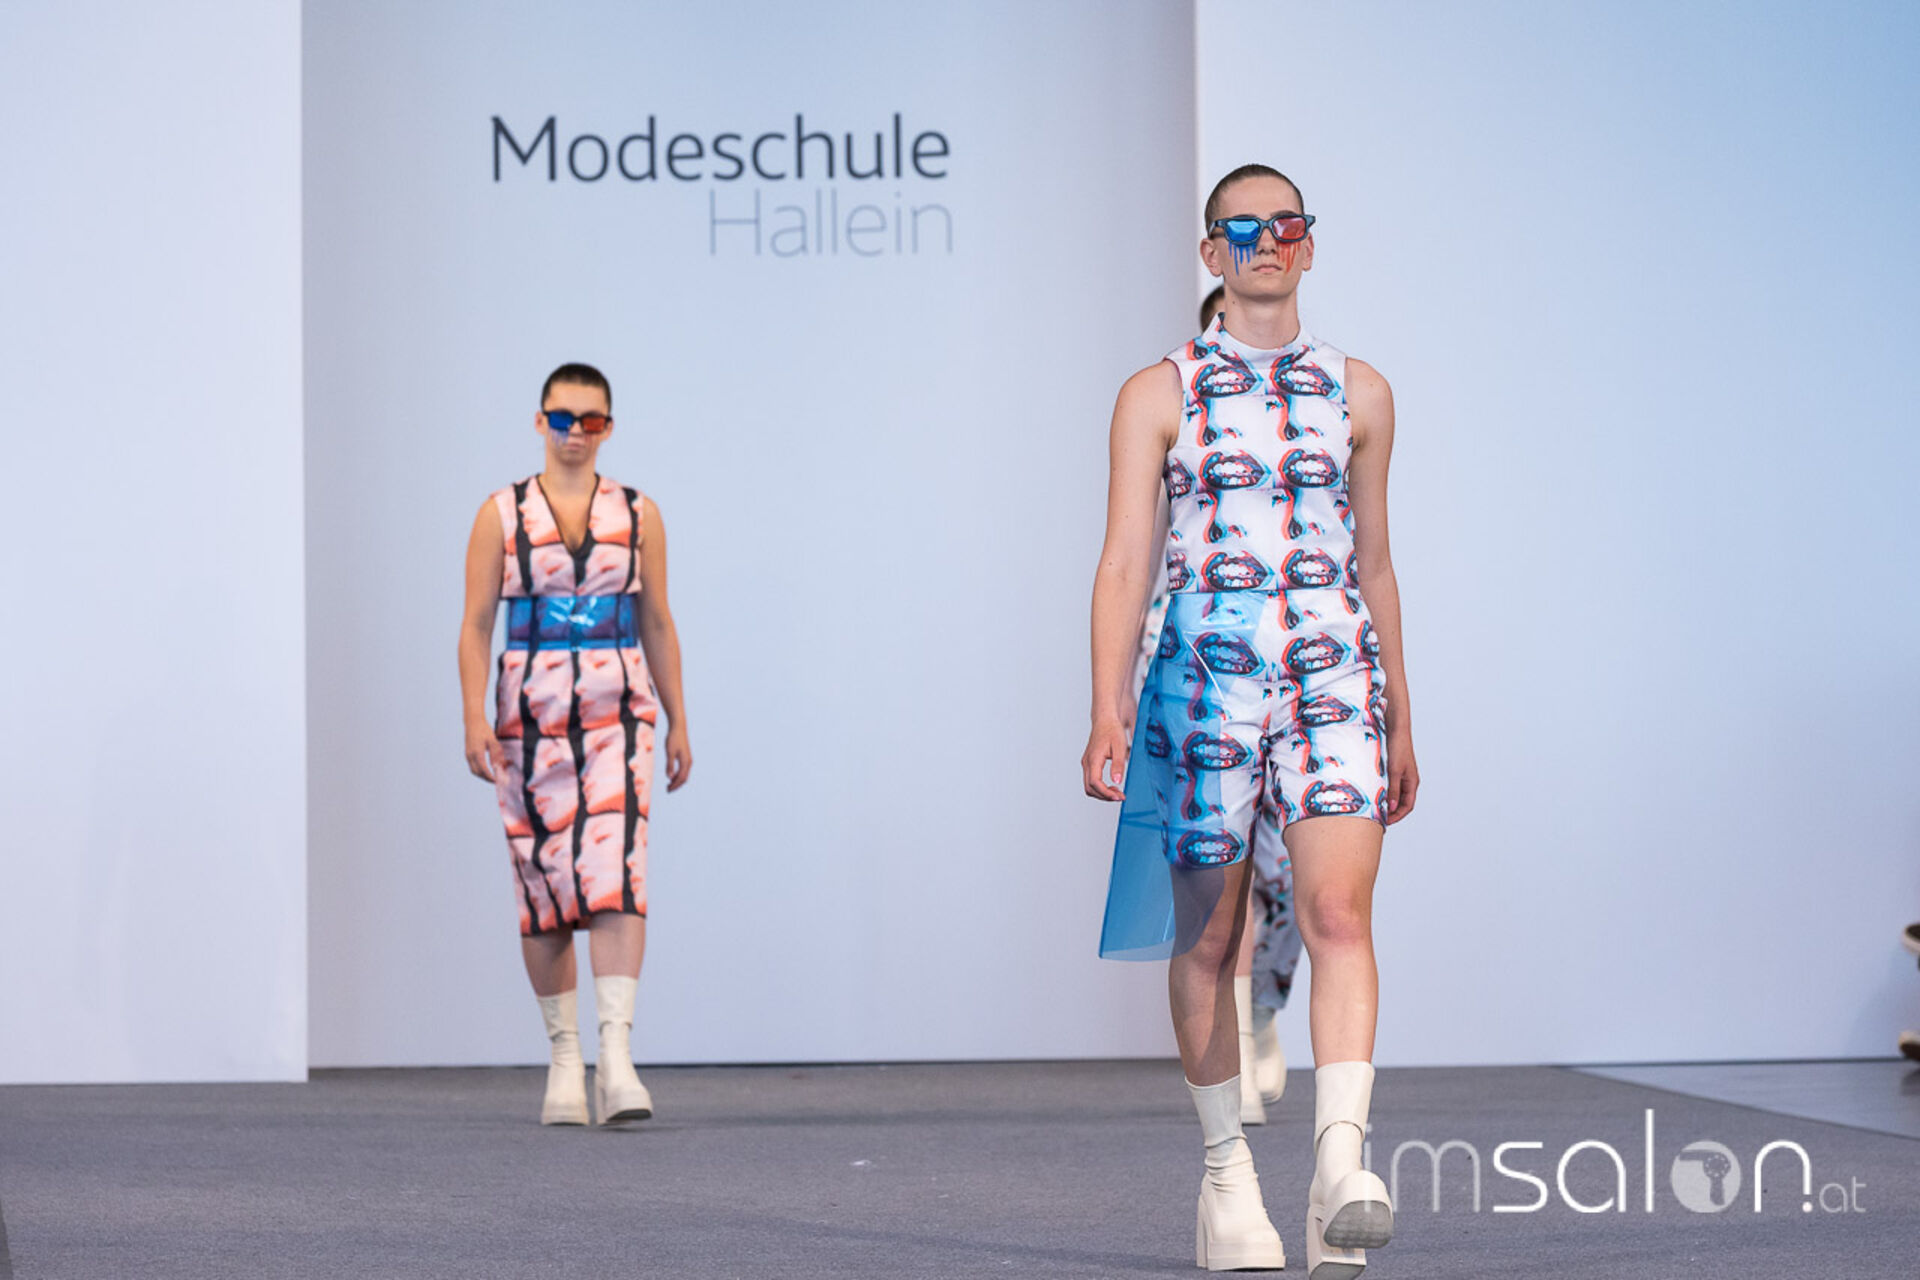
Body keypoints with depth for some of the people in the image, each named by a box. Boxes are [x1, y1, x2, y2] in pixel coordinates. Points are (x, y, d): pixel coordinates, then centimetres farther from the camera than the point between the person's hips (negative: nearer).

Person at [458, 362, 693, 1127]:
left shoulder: (637, 516, 7)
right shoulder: (501, 515, 3)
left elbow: (658, 624, 11)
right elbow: (476, 625, 0)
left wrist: (678, 722, 8)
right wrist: (474, 719, -11)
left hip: (616, 717, 0)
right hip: (528, 716, 0)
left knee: (615, 873, -16)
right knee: (542, 886, 4)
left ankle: (617, 1057, -23)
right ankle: (564, 1058, 16)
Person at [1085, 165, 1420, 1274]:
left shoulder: (1358, 393, 13)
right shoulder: (1159, 395, 6)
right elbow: (1125, 563, 2)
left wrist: (1400, 723, 18)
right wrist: (1108, 715, -8)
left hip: (1335, 682, 1)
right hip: (1204, 682, 0)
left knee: (1340, 912, -18)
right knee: (1207, 941, 5)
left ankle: (1342, 1166, -28)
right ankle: (1227, 1165, 20)